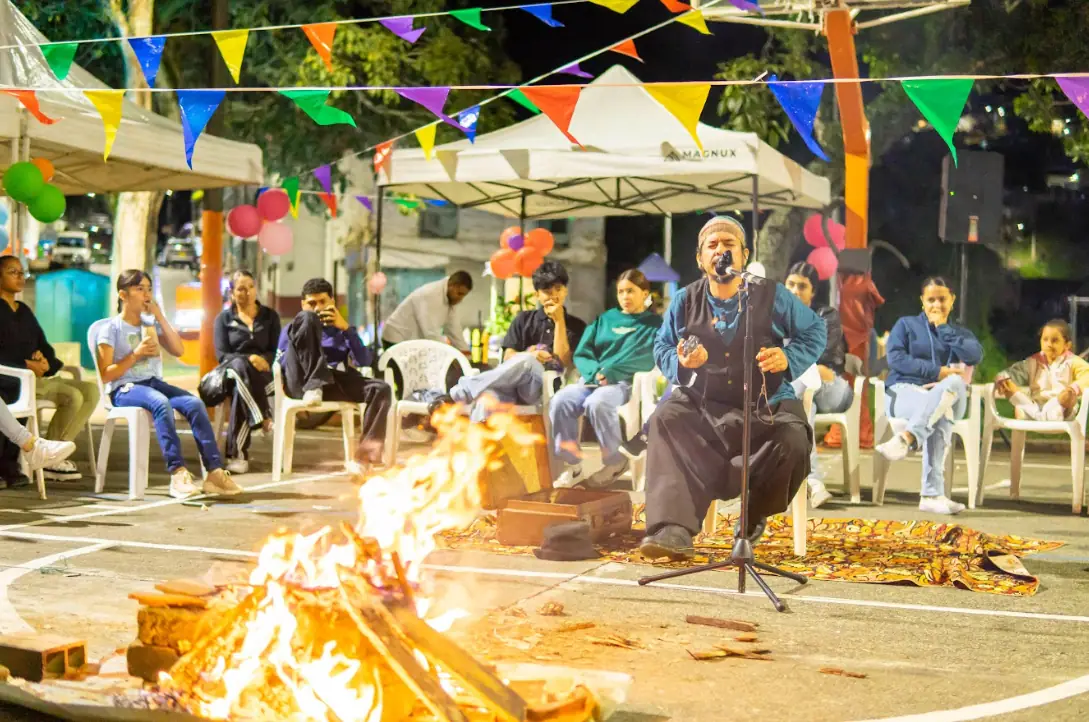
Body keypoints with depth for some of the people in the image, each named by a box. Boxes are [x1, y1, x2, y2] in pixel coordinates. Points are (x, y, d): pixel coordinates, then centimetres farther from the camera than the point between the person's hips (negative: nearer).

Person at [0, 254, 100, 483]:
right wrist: (27, 366, -19)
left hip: (37, 377, 8)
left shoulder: (24, 311, 21)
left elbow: (45, 347, 20)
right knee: (72, 396, -26)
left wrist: (44, 361, -3)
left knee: (91, 390, -11)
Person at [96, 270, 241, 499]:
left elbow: (178, 350, 8)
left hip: (154, 382, 6)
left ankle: (214, 471, -29)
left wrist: (160, 317, 2)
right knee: (161, 402, -38)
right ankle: (178, 472, -44)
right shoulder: (111, 329, 1)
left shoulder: (150, 323, 18)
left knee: (194, 403, -24)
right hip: (123, 389, -5)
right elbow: (106, 375, -5)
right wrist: (136, 354, -14)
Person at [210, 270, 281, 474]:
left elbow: (276, 351, 7)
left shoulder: (270, 317, 14)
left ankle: (237, 454, -38)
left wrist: (261, 359, -16)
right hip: (232, 371, 0)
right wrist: (249, 358, -18)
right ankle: (264, 418, -43)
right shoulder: (224, 318, 11)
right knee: (240, 366, -39)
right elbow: (221, 354, 0)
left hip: (263, 373, 0)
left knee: (241, 392, -35)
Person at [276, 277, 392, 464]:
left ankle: (368, 450, -30)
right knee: (307, 319, -18)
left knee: (381, 389, -25)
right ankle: (314, 385, -30)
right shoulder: (291, 329, 28)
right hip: (303, 382, -2)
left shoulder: (340, 330, 31)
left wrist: (346, 328, 2)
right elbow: (282, 363, 9)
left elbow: (364, 361, 11)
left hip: (334, 384, 2)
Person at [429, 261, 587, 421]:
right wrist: (529, 356, -11)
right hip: (512, 385, 2)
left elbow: (562, 362, -1)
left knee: (525, 361, -37)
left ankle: (456, 395, -36)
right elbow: (508, 358, 11)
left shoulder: (576, 326, 13)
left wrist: (559, 321, -3)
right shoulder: (524, 319, 20)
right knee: (489, 394, -37)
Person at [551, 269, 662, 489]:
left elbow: (647, 358, -6)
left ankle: (615, 462, -18)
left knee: (597, 403, -37)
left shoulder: (654, 323, 12)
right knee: (561, 401, -27)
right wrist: (596, 372, -9)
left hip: (626, 382, -4)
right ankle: (572, 465, -21)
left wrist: (611, 372, -17)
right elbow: (581, 354, 13)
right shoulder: (604, 319, 24)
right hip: (593, 379, 4)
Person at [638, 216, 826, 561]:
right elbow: (662, 347, 10)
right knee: (664, 419, -30)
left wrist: (789, 358, -15)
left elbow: (815, 331, 6)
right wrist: (680, 362, -15)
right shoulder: (685, 300, 4)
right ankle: (674, 529, -40)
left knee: (793, 441, -31)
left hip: (765, 405, -1)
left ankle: (754, 515, 0)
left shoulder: (772, 296, -1)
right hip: (702, 403, 1)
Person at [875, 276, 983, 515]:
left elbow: (975, 355, 0)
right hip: (904, 392, -2)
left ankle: (905, 439, -49)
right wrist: (938, 371, -9)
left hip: (947, 396, 2)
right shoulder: (906, 325, 18)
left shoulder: (962, 334, 24)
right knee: (941, 417, -36)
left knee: (955, 383, -37)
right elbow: (895, 358, -2)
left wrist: (943, 327, 3)